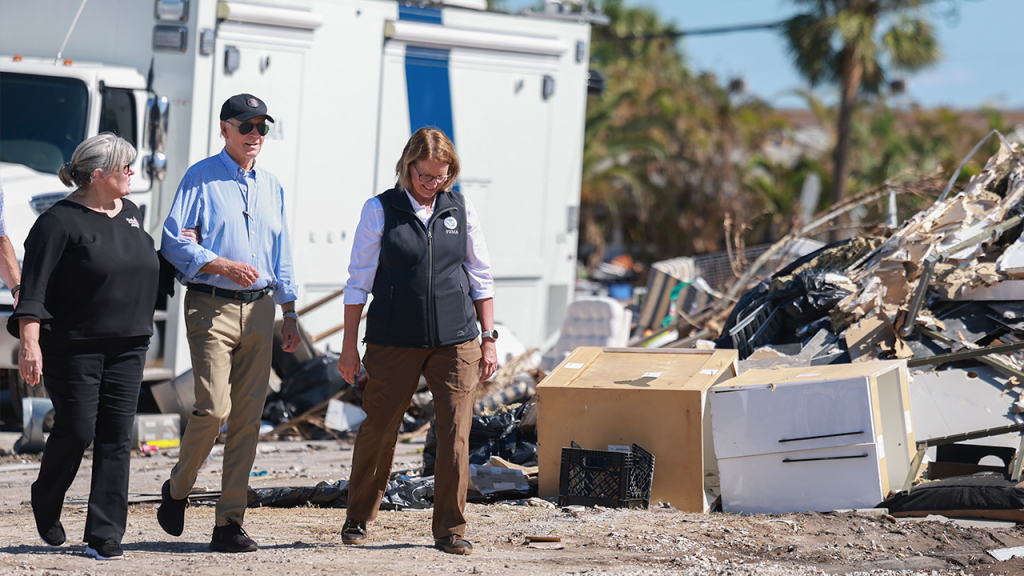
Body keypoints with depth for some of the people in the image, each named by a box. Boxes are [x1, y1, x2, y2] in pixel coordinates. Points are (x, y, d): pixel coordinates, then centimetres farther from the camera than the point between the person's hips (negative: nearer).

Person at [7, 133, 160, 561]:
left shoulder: (131, 214, 13)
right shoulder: (60, 222, -10)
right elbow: (35, 286, -15)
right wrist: (29, 343, -22)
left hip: (127, 347, 6)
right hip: (74, 346, -6)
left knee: (116, 437, 0)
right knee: (76, 429, -6)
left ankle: (105, 537, 1)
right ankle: (45, 502, 23)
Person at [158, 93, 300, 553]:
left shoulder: (271, 187, 18)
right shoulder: (200, 179, 0)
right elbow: (173, 243, -6)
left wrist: (290, 315, 17)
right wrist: (224, 265, -17)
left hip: (259, 310, 5)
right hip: (211, 307, -5)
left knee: (248, 417, 1)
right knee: (213, 408, -16)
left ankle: (230, 523, 4)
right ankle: (177, 490, 9)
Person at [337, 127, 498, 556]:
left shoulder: (461, 210, 8)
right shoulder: (380, 211, 1)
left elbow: (480, 278, 13)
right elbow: (359, 280, 3)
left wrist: (488, 338, 9)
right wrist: (349, 345, 1)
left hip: (455, 342, 2)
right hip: (393, 342, -1)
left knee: (456, 433, -5)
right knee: (378, 430, 4)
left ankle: (450, 529, 2)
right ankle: (358, 518, 22)